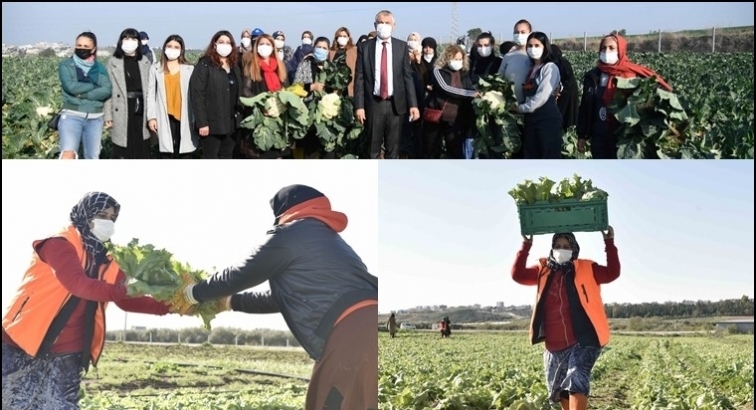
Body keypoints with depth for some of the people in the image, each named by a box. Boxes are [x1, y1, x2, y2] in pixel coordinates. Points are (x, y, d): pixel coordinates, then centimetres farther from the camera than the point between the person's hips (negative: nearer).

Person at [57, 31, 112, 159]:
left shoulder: (100, 68, 10)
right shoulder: (66, 65, 4)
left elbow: (107, 90, -6)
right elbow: (71, 86, -13)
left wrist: (83, 95, -13)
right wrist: (94, 85, -4)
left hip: (95, 118, 3)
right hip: (72, 115, -3)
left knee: (93, 158, 10)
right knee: (68, 153, -24)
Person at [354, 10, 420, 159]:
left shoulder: (402, 46, 5)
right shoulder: (364, 47, 2)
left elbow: (408, 77, 3)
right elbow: (359, 78, 0)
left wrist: (413, 104, -4)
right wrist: (359, 106, -7)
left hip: (396, 104, 1)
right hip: (373, 104, -1)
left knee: (393, 148, 8)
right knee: (372, 149, 6)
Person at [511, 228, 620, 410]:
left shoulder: (586, 269, 1)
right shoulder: (544, 270, 10)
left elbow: (612, 273, -9)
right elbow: (518, 274, 2)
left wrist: (609, 243, -14)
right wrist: (526, 245, -3)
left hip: (583, 341, -5)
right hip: (554, 346, 5)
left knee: (577, 381, -24)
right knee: (559, 390, 16)